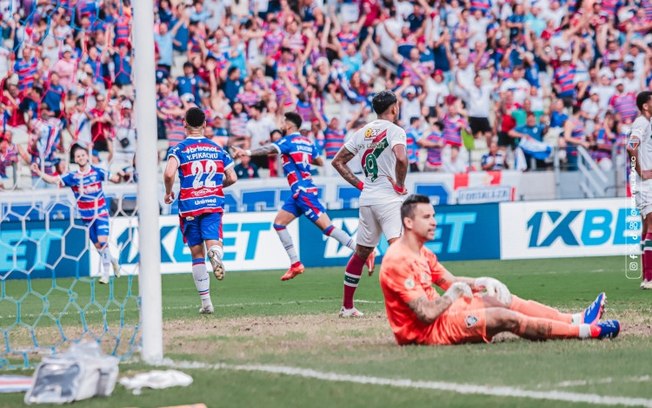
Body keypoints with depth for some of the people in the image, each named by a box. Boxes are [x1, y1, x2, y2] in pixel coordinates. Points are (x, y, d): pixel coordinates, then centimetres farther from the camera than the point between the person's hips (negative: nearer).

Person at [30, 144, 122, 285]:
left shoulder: (97, 171, -7)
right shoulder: (72, 177, -3)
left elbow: (115, 179, -3)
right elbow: (53, 180, -7)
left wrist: (119, 175, -27)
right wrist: (39, 173, -21)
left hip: (101, 213, -3)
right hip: (86, 216, 3)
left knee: (102, 240, -18)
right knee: (97, 245, 7)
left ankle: (106, 273, -7)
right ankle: (112, 261, 35)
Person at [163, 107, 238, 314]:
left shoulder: (179, 149, -2)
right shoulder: (218, 149, 9)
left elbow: (169, 173, -18)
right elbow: (232, 178, 10)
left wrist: (168, 193, 0)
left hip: (189, 206, -1)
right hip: (213, 204, 1)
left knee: (197, 254, 7)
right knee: (212, 241, -11)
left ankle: (206, 302, 9)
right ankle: (216, 253, -51)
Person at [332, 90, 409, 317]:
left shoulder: (363, 132, 14)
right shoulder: (394, 130, -7)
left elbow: (338, 162, 16)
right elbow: (401, 157, -27)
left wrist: (359, 184, 14)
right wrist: (400, 184, -12)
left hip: (367, 199, 7)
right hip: (389, 199, -7)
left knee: (361, 253, 17)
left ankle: (347, 306, 24)